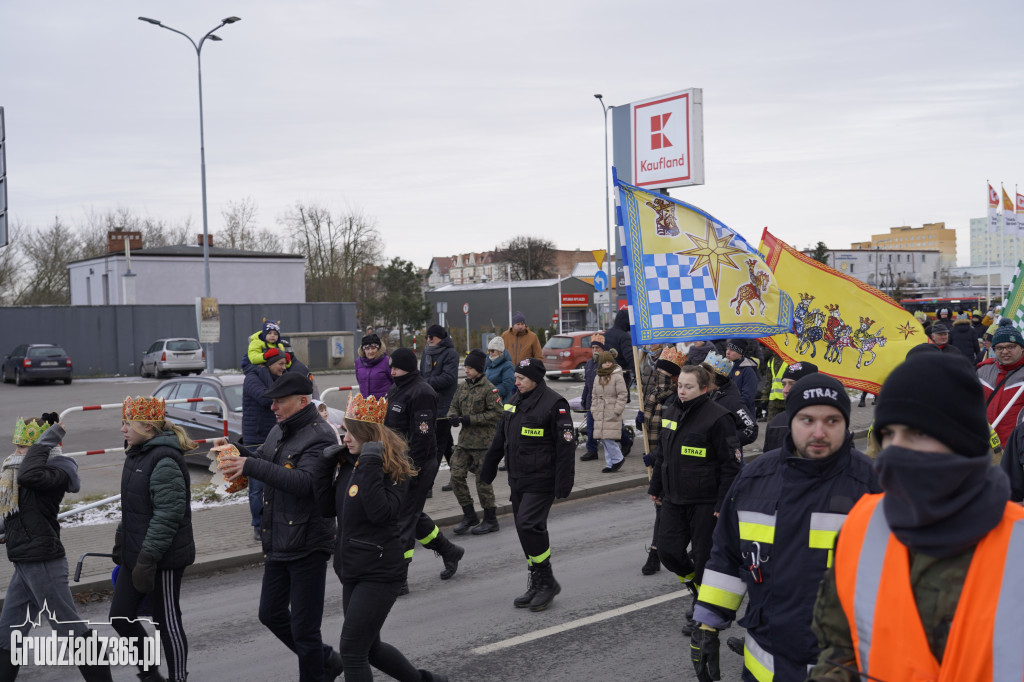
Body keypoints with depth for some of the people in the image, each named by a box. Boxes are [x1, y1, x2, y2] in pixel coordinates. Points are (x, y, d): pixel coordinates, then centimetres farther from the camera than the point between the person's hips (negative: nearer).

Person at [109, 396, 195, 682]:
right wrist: (121, 539, 21)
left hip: (163, 559, -10)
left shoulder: (165, 462, -21)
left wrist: (147, 560, -24)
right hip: (136, 553, 10)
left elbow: (167, 516, -25)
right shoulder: (138, 454, 9)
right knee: (120, 616, 14)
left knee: (167, 621, 3)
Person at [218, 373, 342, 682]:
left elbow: (304, 482, -32)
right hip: (278, 542, 10)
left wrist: (250, 465, -35)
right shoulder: (280, 430, 9)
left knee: (304, 628, 1)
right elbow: (263, 459, 20)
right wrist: (236, 452, -2)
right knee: (271, 614, 20)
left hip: (307, 546, -9)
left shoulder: (320, 437, -19)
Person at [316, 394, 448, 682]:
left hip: (380, 572, -8)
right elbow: (328, 509, 7)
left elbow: (381, 512, -26)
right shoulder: (346, 463, 8)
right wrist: (326, 468, -2)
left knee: (351, 650, -8)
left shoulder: (394, 469, -13)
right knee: (369, 647, 18)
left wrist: (370, 468, -26)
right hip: (352, 571, 8)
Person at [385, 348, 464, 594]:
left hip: (418, 464, -10)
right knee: (412, 514, 18)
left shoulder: (421, 393, -16)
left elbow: (422, 435, -21)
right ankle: (449, 551, 35)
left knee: (403, 519, -7)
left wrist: (412, 469, -23)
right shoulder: (395, 390, 14)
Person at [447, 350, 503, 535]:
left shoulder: (489, 389, -11)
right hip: (464, 441, 7)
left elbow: (497, 413, -14)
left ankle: (491, 521, 15)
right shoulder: (463, 386, 10)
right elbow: (454, 406, 18)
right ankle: (469, 516, 18)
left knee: (483, 480, 0)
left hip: (483, 443, -7)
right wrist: (453, 416, -6)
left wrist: (471, 419, -17)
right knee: (457, 476, 2)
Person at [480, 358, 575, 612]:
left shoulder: (554, 404, -11)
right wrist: (487, 469, 24)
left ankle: (547, 581, -1)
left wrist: (563, 484, -18)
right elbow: (500, 439, 22)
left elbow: (566, 446, -15)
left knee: (529, 525, -16)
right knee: (525, 530, 9)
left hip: (541, 481, -8)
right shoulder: (515, 402, 13)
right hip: (517, 480, 8)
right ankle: (537, 585, 19)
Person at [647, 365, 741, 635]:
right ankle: (699, 591, 32)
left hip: (706, 503, -7)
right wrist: (656, 486, 20)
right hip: (673, 499, 7)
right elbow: (661, 452, 19)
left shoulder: (718, 418, -15)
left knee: (704, 557, 4)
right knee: (668, 551, 6)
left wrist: (724, 503, -17)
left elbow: (731, 464, -15)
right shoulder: (671, 411, 7)